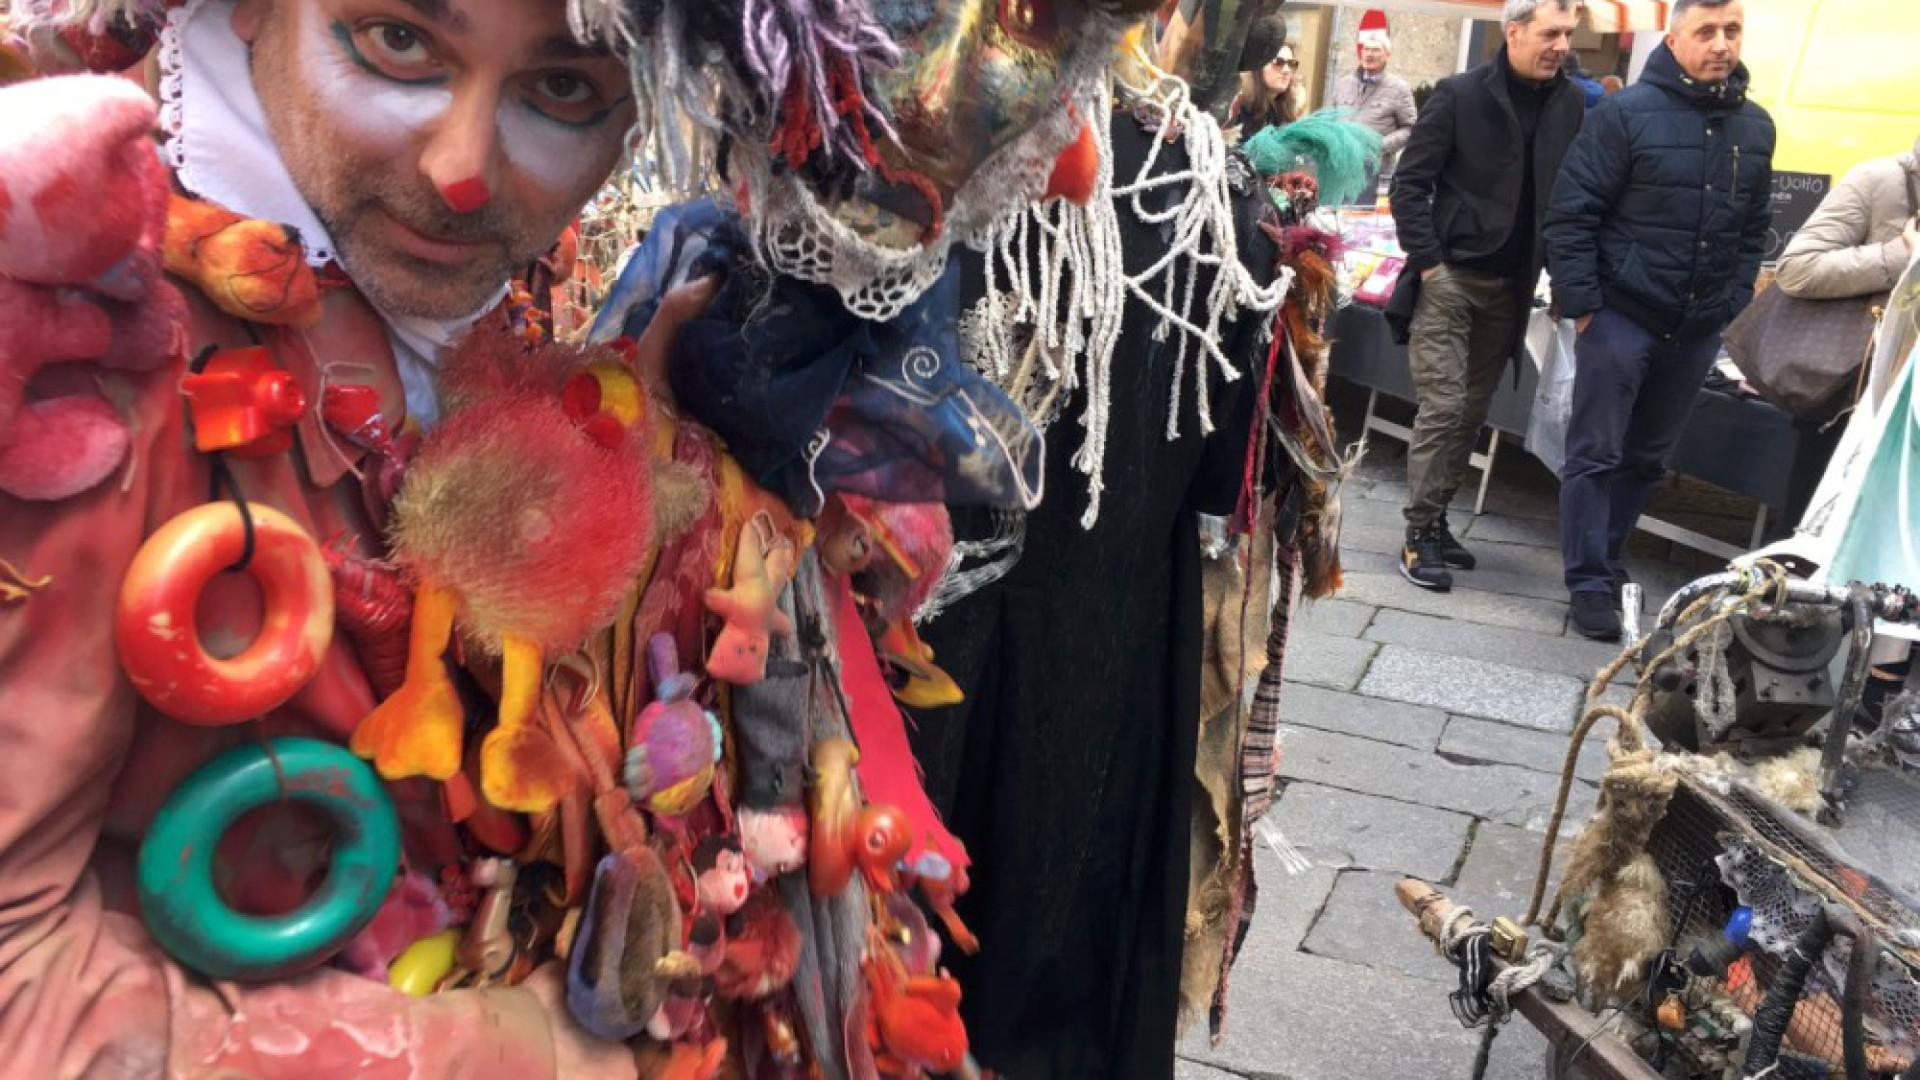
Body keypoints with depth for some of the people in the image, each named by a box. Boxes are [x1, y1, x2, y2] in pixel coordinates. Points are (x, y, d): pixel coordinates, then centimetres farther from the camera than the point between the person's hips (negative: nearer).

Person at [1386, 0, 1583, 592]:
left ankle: (1436, 519, 20)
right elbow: (1410, 184, -8)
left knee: (1471, 413, 9)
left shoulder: (1570, 104, 5)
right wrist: (1428, 263, -13)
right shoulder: (1460, 94, -8)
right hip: (1450, 277, -5)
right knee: (1442, 408, -8)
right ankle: (1419, 533, 0)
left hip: (1510, 287, 5)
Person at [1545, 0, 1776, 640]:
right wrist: (1580, 304, -14)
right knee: (1597, 454, -1)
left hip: (1698, 330, 5)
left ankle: (1606, 560, 28)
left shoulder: (1756, 127, 8)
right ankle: (1590, 582, 7)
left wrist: (1732, 302, 7)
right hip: (1621, 316, -5)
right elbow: (1571, 214, -10)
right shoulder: (1628, 113, -8)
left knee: (1648, 459, 14)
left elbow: (1754, 228, 17)